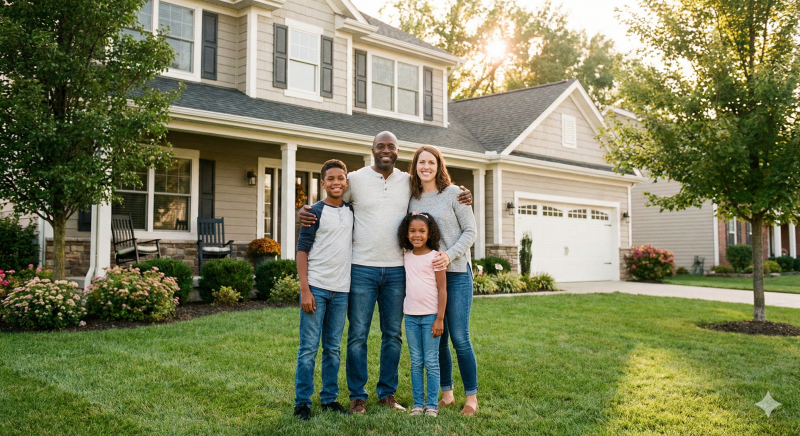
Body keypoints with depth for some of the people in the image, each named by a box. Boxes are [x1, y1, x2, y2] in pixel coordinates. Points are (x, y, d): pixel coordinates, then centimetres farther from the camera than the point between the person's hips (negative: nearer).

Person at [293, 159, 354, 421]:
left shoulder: (351, 212, 9)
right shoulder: (315, 212, -4)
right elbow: (302, 251, -6)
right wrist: (304, 289, -13)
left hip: (341, 290, 4)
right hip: (316, 288, -4)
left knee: (333, 348, 12)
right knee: (308, 348, 0)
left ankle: (329, 399, 22)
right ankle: (302, 402, 9)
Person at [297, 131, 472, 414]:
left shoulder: (409, 182, 8)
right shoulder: (355, 179, 1)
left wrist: (461, 198, 1)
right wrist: (303, 212, -12)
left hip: (396, 271, 3)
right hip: (362, 268, -3)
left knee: (393, 335, 10)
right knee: (358, 335, 2)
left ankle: (387, 393, 23)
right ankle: (357, 396, 15)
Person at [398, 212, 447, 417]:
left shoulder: (435, 257, -7)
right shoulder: (406, 257, 8)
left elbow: (442, 289, -8)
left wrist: (440, 319, -11)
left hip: (430, 316, -5)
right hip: (411, 316, 5)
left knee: (431, 362, 1)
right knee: (416, 363, 8)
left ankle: (432, 404, 9)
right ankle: (418, 403, 15)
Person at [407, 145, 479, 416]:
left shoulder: (453, 193, -4)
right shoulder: (412, 200, 9)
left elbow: (471, 231, -5)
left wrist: (450, 254, -17)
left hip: (456, 274, -4)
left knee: (460, 338, -4)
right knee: (437, 339, 9)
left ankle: (472, 398, 8)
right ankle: (447, 394, 22)